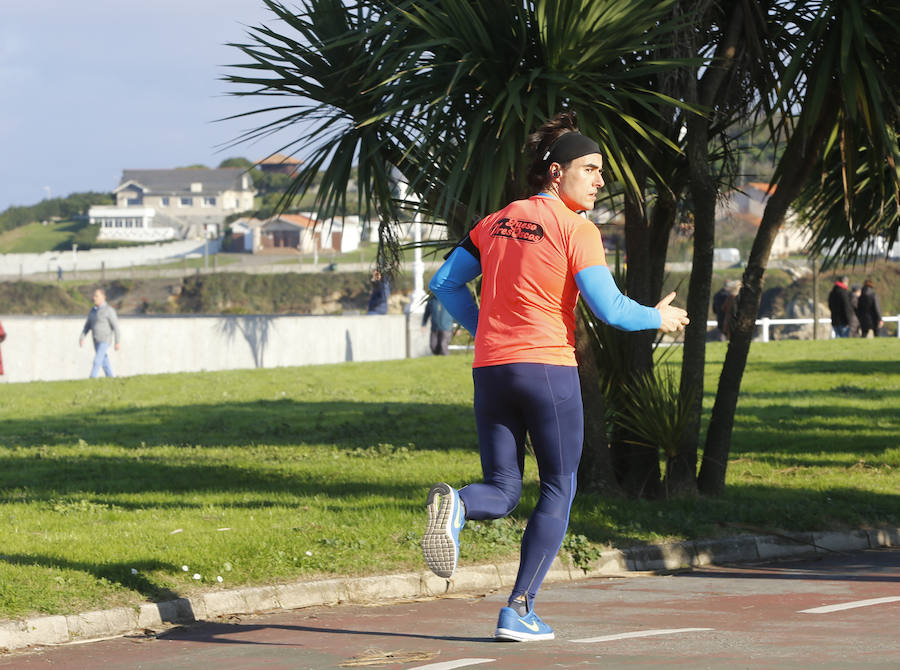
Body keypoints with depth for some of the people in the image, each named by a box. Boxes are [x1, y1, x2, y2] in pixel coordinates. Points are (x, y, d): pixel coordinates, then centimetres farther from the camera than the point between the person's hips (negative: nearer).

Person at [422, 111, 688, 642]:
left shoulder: (498, 221, 13)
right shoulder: (577, 229, -5)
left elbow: (445, 284, 14)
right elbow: (610, 309, -12)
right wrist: (658, 318, 6)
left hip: (490, 370, 5)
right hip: (549, 367, -5)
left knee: (502, 493, 11)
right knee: (558, 490, 10)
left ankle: (456, 504, -26)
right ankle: (520, 611, 3)